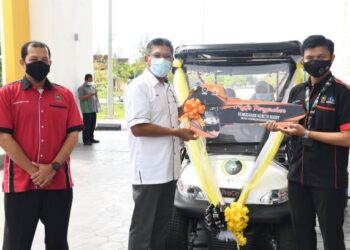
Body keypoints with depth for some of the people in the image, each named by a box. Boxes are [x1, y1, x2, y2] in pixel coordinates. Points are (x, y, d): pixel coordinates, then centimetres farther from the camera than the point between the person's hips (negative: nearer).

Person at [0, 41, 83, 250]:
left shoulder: (65, 95, 6)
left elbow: (73, 134, 1)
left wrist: (53, 167, -11)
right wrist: (33, 170, -12)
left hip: (59, 182, 2)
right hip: (20, 182, -2)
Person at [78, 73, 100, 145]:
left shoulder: (93, 87, 18)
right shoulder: (81, 88, -5)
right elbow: (81, 98, -15)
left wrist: (97, 104, 14)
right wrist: (90, 94, -22)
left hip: (93, 109, 7)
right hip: (86, 110, -7)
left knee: (93, 125, 10)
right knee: (86, 125, -7)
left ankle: (91, 138, 20)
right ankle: (86, 140, -3)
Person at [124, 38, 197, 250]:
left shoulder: (168, 88, 15)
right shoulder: (139, 86, -13)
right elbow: (138, 127, -23)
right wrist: (177, 132, -16)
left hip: (169, 169, 9)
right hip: (149, 172, -9)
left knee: (162, 224, 19)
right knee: (143, 227, 3)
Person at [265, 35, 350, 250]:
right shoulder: (296, 92, 9)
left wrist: (307, 134, -21)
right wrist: (278, 126, -3)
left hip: (328, 179, -6)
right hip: (298, 175, 6)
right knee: (302, 233, 20)